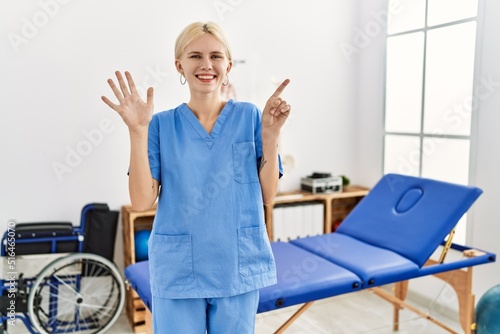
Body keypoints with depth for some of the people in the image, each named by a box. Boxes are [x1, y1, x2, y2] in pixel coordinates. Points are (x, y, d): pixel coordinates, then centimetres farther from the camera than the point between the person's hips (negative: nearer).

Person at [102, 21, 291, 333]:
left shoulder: (249, 117, -1)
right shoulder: (162, 125, -2)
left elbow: (268, 195, -3)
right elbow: (142, 201, -9)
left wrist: (271, 134, -14)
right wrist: (138, 131, -17)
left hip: (238, 267, 1)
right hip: (177, 271, 0)